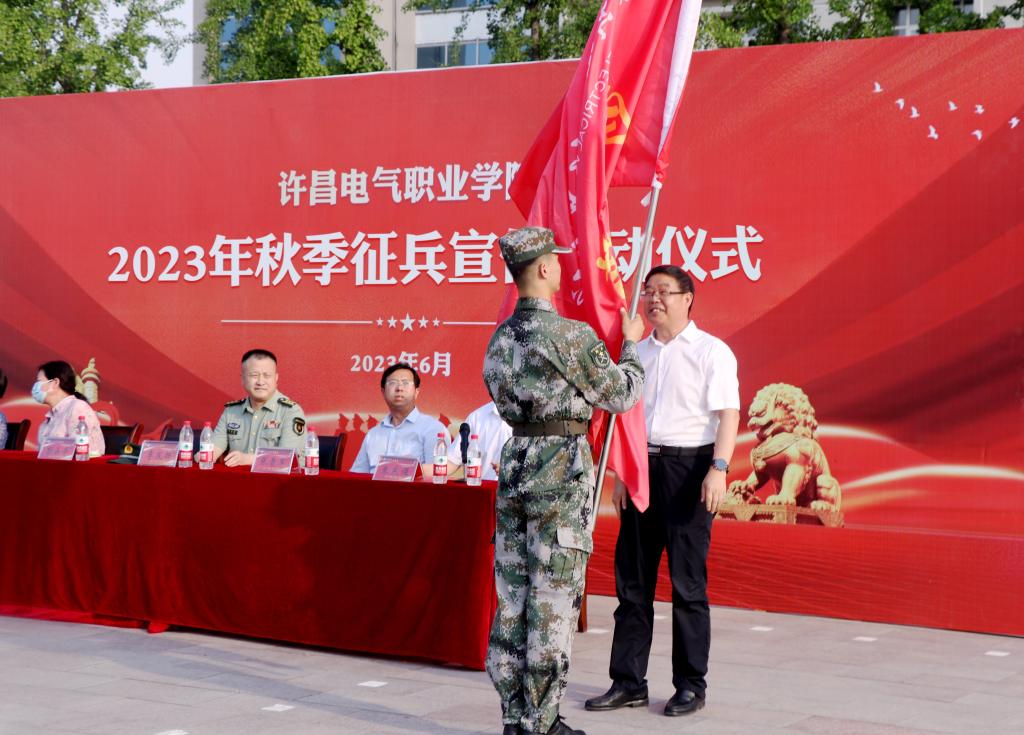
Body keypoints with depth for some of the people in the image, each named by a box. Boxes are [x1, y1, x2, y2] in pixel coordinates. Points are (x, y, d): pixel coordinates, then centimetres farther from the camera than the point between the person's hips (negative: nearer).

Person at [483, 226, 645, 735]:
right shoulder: (571, 335, -13)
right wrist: (632, 344, 14)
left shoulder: (500, 338, 9)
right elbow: (620, 395, -3)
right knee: (553, 598, -1)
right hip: (562, 468, -7)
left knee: (512, 593, 10)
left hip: (514, 464, 7)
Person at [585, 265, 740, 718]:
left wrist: (718, 469, -21)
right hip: (643, 466, 6)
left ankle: (690, 685, 10)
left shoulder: (711, 351, -4)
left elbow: (728, 414, -11)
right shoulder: (637, 353, 14)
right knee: (632, 578, 7)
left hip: (688, 467, -6)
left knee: (687, 580, 0)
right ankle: (628, 682, 16)